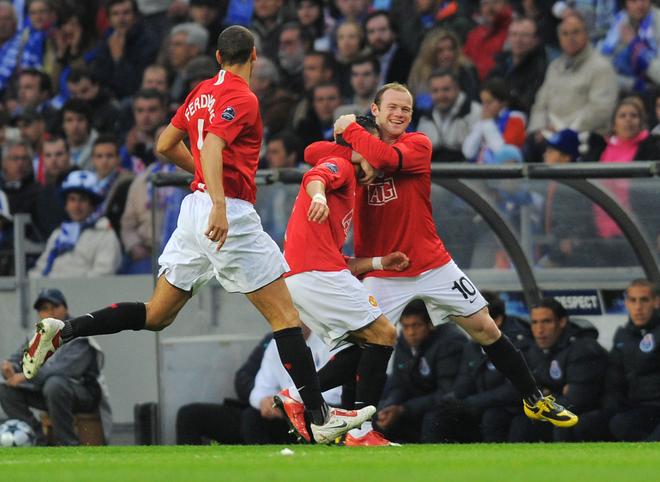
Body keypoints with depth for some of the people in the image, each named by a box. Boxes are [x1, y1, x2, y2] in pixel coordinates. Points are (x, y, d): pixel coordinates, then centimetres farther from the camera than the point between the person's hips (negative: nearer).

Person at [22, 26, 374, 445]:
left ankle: (62, 332, 6)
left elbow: (166, 145, 24)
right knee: (285, 315, -4)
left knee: (156, 315, 16)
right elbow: (212, 145, -25)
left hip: (197, 206, 8)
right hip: (229, 214, -8)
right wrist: (219, 203, -36)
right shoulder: (242, 98, -10)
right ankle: (321, 417, -7)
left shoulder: (203, 92, 15)